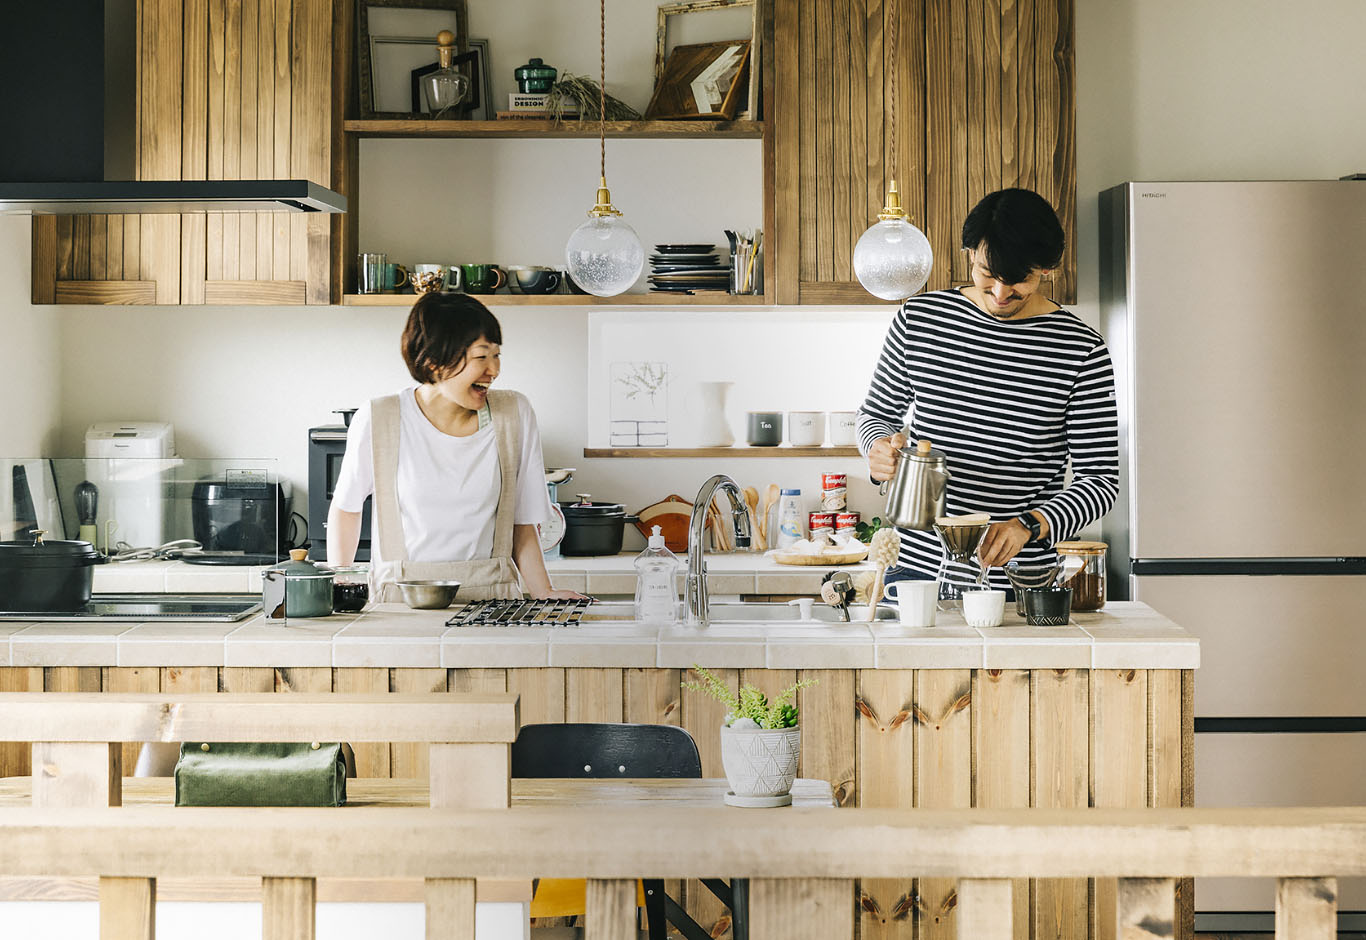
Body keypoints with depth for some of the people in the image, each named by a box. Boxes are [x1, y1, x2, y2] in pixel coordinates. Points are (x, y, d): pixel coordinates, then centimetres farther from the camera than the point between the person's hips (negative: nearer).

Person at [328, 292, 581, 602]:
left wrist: (545, 595, -3)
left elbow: (522, 523, 10)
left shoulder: (515, 415, 4)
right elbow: (346, 507, 14)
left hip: (493, 598, 2)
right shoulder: (378, 421, -2)